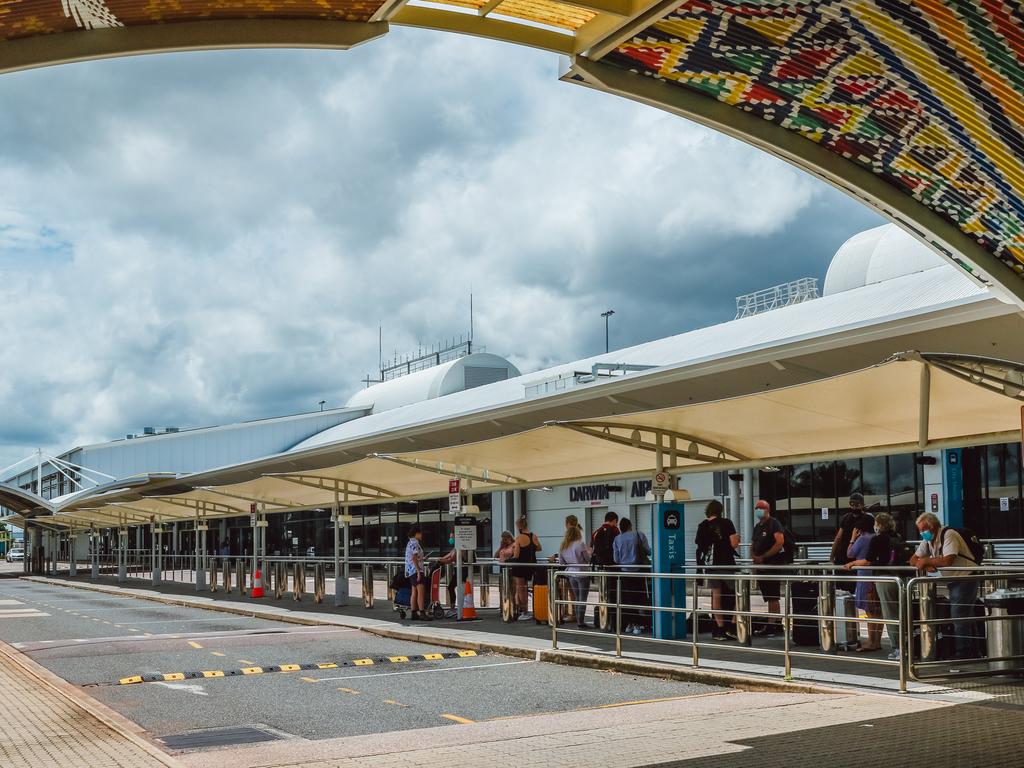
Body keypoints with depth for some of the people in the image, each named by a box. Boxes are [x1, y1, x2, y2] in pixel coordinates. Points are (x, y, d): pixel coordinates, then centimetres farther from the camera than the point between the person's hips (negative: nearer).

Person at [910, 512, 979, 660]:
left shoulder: (948, 535, -18)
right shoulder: (928, 540, 9)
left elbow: (948, 561, -30)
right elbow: (913, 560, 7)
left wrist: (926, 560, -18)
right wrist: (925, 565, -15)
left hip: (965, 579, -9)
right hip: (953, 581, 9)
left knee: (959, 618, -9)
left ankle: (962, 655, -4)